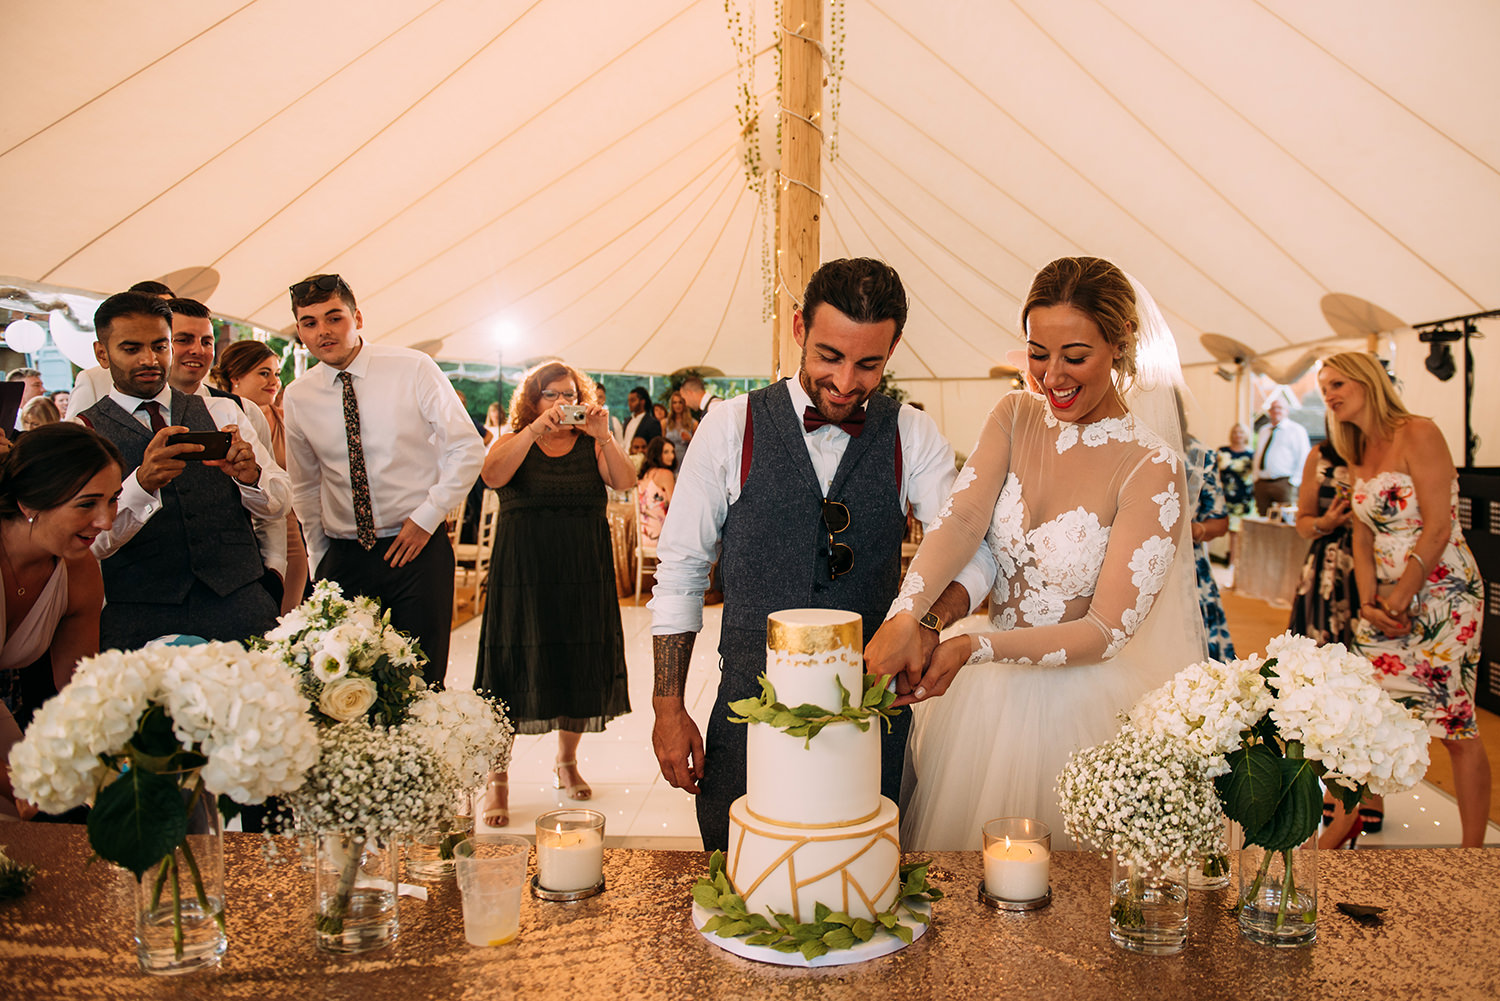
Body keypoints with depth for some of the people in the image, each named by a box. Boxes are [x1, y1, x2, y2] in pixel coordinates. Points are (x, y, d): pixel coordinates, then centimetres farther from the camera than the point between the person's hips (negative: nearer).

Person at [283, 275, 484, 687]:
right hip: (342, 558, 3)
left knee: (421, 684, -2)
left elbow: (468, 449, -3)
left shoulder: (413, 369, -5)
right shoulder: (297, 397, 5)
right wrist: (319, 561, 15)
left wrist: (427, 516, -9)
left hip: (417, 549, -2)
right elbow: (305, 487, 16)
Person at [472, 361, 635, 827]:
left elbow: (625, 483, -9)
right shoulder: (512, 442, 4)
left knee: (579, 666, 9)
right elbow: (492, 475, -18)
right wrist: (535, 430, -26)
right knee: (513, 669, -4)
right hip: (523, 573, -2)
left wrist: (603, 436, -22)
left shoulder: (592, 445, 7)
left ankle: (566, 761, 29)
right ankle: (496, 782, 5)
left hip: (585, 574, 2)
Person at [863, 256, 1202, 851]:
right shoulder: (1014, 417, -2)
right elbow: (962, 518, -17)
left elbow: (1106, 630, -17)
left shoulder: (1152, 468, -16)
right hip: (982, 690, 4)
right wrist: (903, 617, -34)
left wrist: (975, 648, -28)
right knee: (956, 880, 20)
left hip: (1078, 703, -4)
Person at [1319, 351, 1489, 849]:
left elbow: (1436, 528, -16)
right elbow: (1364, 538, 11)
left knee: (1456, 721, -2)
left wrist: (1397, 601, -15)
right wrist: (1370, 603, -3)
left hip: (1441, 593, -7)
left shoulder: (1417, 434, -11)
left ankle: (1473, 850, 10)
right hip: (1387, 600, 7)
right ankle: (1348, 817, 22)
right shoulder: (1358, 456, 13)